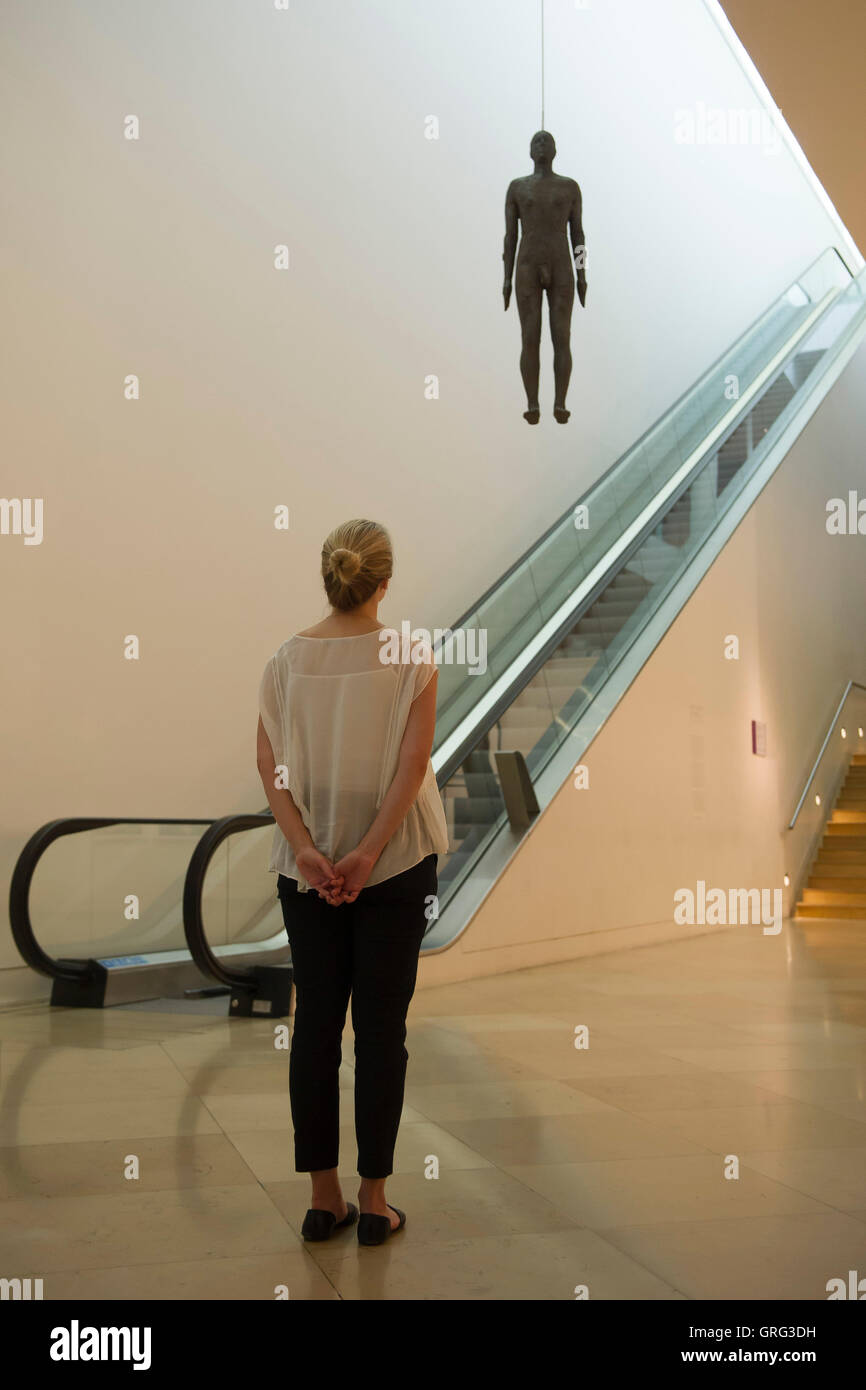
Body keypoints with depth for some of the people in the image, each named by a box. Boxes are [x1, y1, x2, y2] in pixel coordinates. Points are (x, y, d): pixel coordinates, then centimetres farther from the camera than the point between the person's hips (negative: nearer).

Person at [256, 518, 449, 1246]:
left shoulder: (286, 659, -1)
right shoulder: (412, 658, -8)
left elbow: (268, 762, -6)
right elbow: (413, 763, -15)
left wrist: (307, 849, -11)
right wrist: (368, 853, -15)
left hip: (305, 867, 3)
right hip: (395, 863, -2)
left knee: (315, 1024, 10)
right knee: (381, 1030, 6)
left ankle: (323, 1199, 19)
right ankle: (374, 1203, 15)